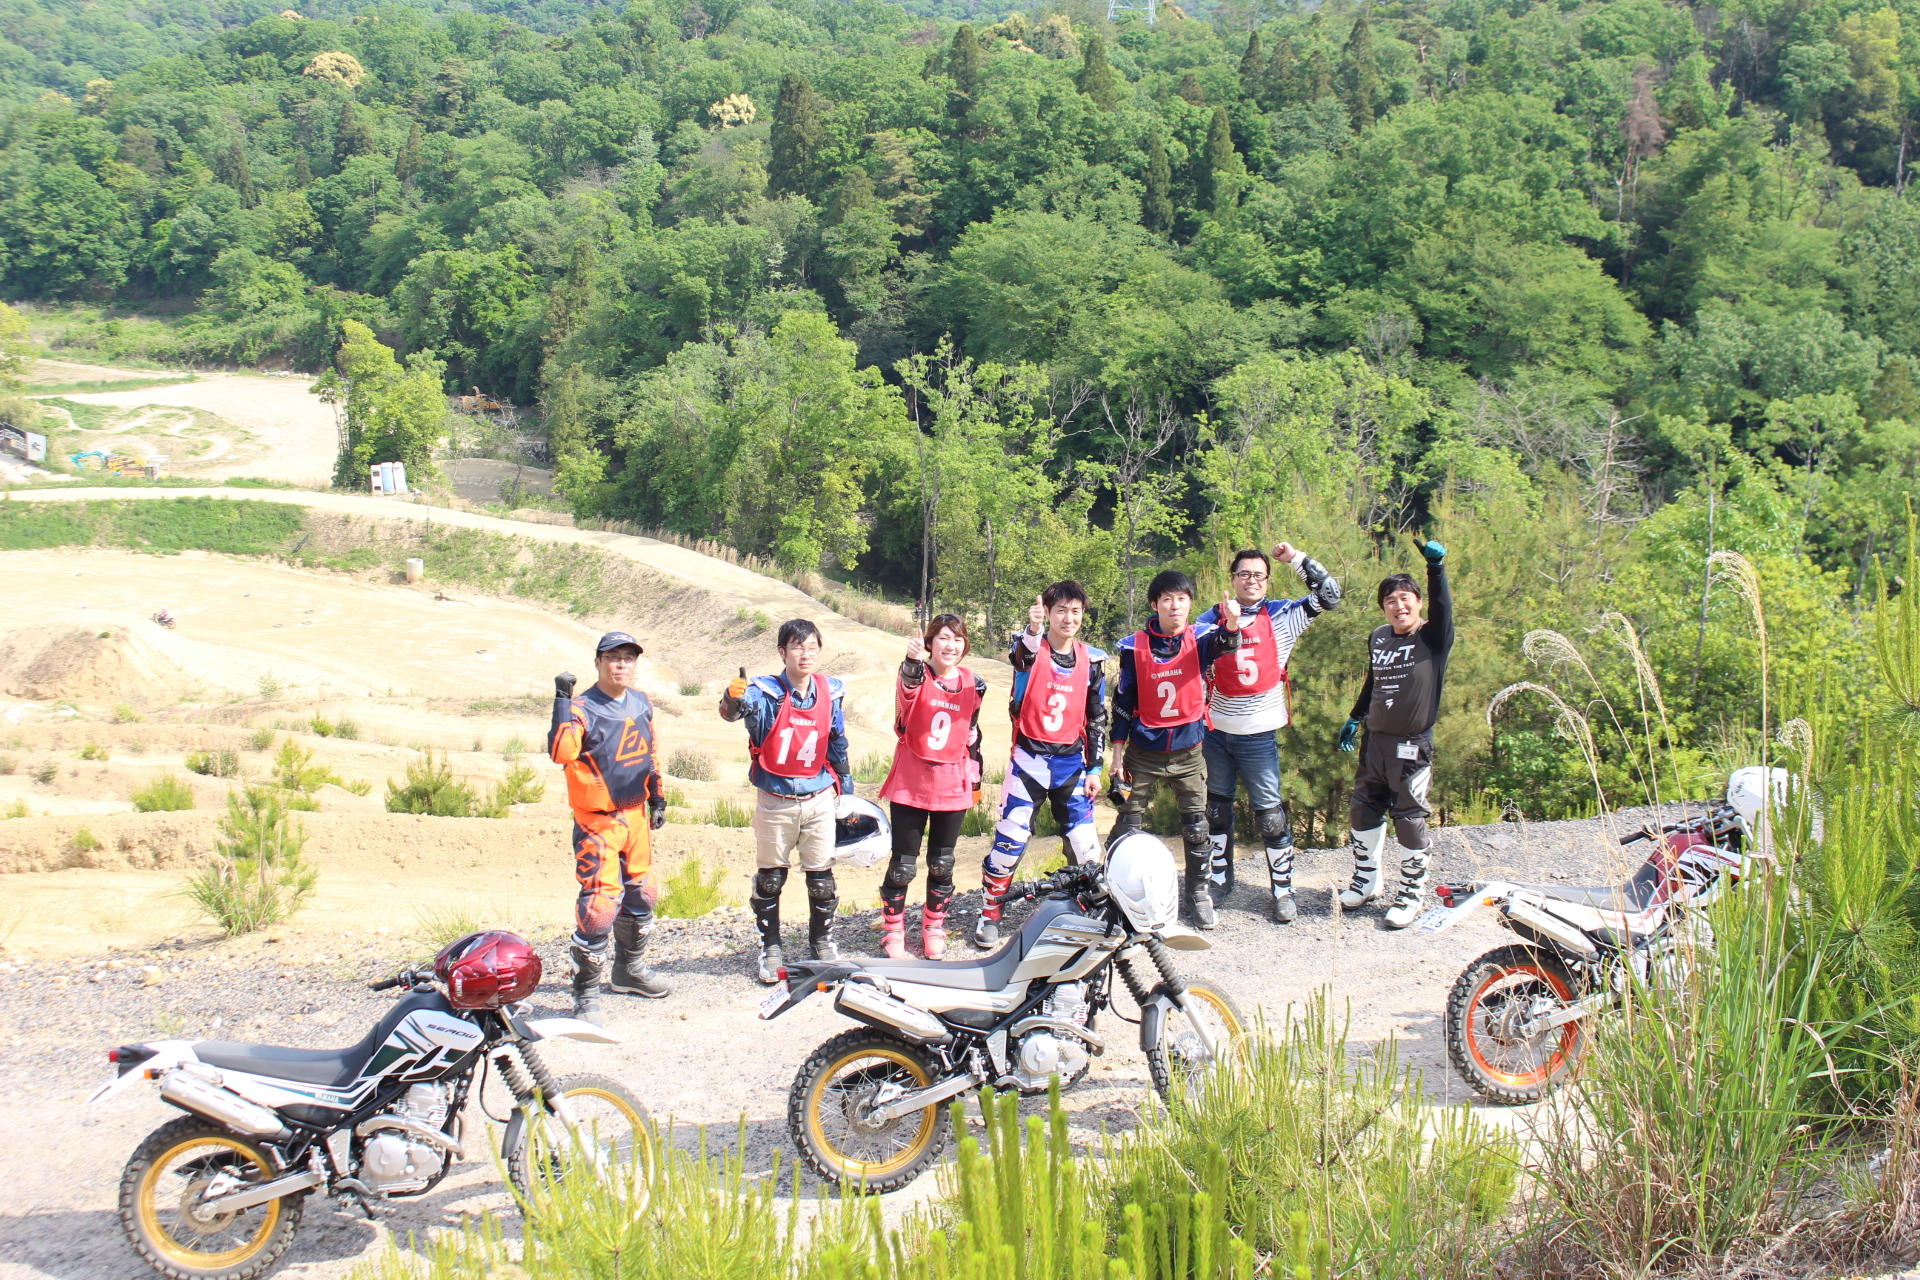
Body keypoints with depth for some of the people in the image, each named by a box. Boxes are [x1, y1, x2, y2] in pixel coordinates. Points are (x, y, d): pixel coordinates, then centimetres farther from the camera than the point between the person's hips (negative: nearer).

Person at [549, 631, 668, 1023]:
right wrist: (562, 701, -36)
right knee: (599, 904, -13)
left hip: (637, 816, 7)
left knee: (639, 897, 18)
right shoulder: (582, 709, -15)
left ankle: (630, 971, 38)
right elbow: (561, 752, -33)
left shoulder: (641, 704, 7)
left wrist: (657, 797, 20)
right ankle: (586, 994, -3)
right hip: (598, 821, -7)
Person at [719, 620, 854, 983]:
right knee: (770, 878, 7)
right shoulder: (766, 692, -13)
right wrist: (733, 698, -58)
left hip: (818, 799, 2)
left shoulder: (830, 692, -1)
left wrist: (846, 788, 17)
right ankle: (770, 949, 22)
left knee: (821, 877, 8)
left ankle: (822, 942, 27)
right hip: (775, 800, -2)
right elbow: (733, 710, -35)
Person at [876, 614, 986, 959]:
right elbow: (908, 690, -34)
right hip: (910, 785, -3)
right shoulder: (916, 674, -8)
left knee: (942, 865, 12)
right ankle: (893, 931, 17)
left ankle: (934, 929, 27)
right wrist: (913, 660, -54)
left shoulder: (973, 684, 5)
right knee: (902, 865, 2)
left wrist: (975, 779, 19)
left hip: (952, 787, 3)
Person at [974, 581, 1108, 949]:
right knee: (1010, 839, -4)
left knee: (1085, 844, 2)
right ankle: (989, 915, 11)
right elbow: (1021, 654, -33)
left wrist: (1094, 769, 7)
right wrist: (1033, 629, -56)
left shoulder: (1091, 660, 4)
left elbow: (1097, 718, 11)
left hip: (1071, 762, 3)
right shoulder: (1030, 648, -6)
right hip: (1029, 759, -3)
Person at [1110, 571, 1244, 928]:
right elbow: (1122, 703, -1)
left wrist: (1232, 623, -55)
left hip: (1188, 751, 1)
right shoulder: (1134, 647, -8)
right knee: (1127, 827, 3)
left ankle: (1197, 893, 23)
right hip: (1143, 753, -1)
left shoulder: (1199, 639, -7)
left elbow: (1224, 645, -31)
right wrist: (1117, 756, -1)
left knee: (1196, 828, 6)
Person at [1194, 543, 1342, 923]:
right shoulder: (1213, 619, 3)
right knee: (1216, 809, 14)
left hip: (1259, 736, -2)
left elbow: (1329, 594, -7)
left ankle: (1282, 889, 8)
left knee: (1270, 814, -1)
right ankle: (1219, 877, 29)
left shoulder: (1282, 616, -1)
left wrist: (1296, 558, -12)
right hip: (1216, 734, 2)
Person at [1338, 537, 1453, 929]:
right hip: (1374, 740, 6)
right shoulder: (1377, 638, 8)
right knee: (1363, 811, 13)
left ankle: (1411, 895, 14)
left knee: (1409, 819, 1)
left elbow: (1442, 607, -28)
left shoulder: (1434, 639, -8)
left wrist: (1436, 567, -42)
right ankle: (1366, 881, 31)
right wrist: (1354, 719, 25)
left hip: (1412, 747, -6)